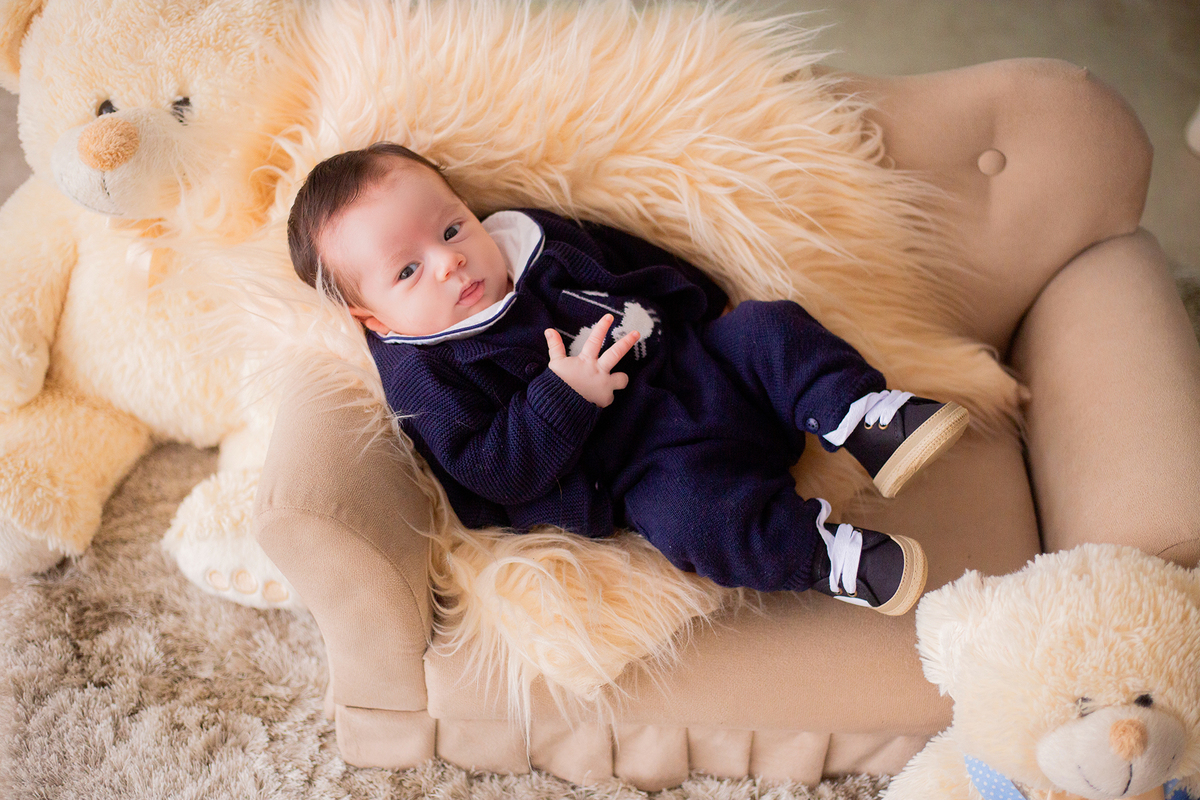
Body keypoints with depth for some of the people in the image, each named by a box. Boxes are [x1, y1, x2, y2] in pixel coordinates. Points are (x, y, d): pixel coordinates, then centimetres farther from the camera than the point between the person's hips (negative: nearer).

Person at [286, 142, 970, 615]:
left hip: (695, 356, 7)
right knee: (695, 509, -33)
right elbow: (499, 474, -19)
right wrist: (565, 396, -26)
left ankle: (863, 419, -10)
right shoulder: (429, 375, -11)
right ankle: (833, 558, -24)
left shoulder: (529, 235, 9)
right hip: (643, 457, -7)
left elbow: (638, 265, 24)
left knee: (769, 328, -8)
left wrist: (711, 307, 24)